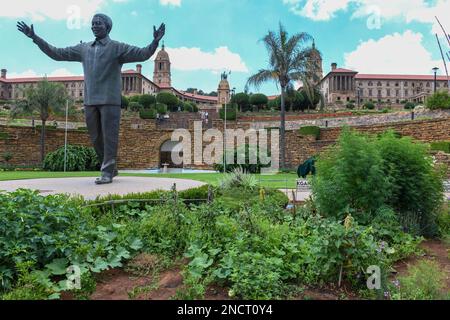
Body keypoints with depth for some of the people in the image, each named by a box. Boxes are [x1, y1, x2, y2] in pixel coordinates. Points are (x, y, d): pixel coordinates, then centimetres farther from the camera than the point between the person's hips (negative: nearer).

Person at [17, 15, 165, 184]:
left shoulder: (118, 48, 2)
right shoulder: (83, 48, 17)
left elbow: (143, 54, -10)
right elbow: (57, 53, 21)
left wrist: (155, 41, -27)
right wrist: (35, 37, 17)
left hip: (110, 100, -5)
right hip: (90, 101, 6)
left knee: (109, 137, -5)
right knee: (96, 139, 8)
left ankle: (107, 173, -1)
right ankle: (111, 169, 22)